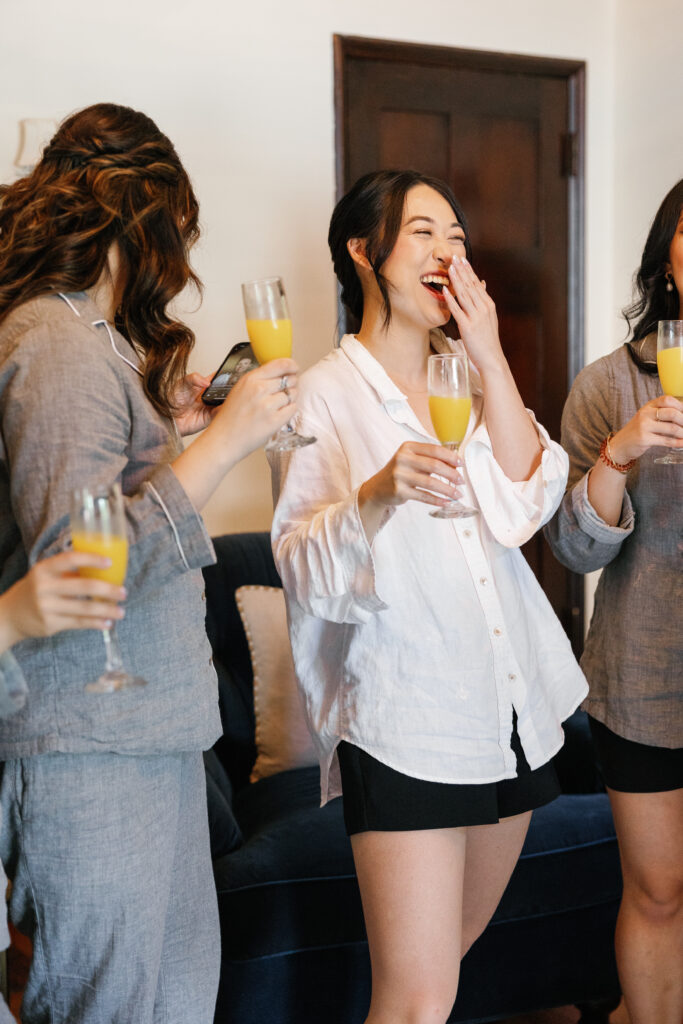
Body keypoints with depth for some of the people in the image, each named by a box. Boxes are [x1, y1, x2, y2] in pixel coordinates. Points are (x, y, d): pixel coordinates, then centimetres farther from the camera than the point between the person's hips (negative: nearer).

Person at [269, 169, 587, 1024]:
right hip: (405, 727, -6)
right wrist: (377, 494, -31)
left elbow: (526, 508, -4)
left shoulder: (470, 379, 11)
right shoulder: (325, 394, -5)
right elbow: (308, 575, -13)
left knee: (452, 952, 18)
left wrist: (490, 358, -8)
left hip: (514, 713, 6)